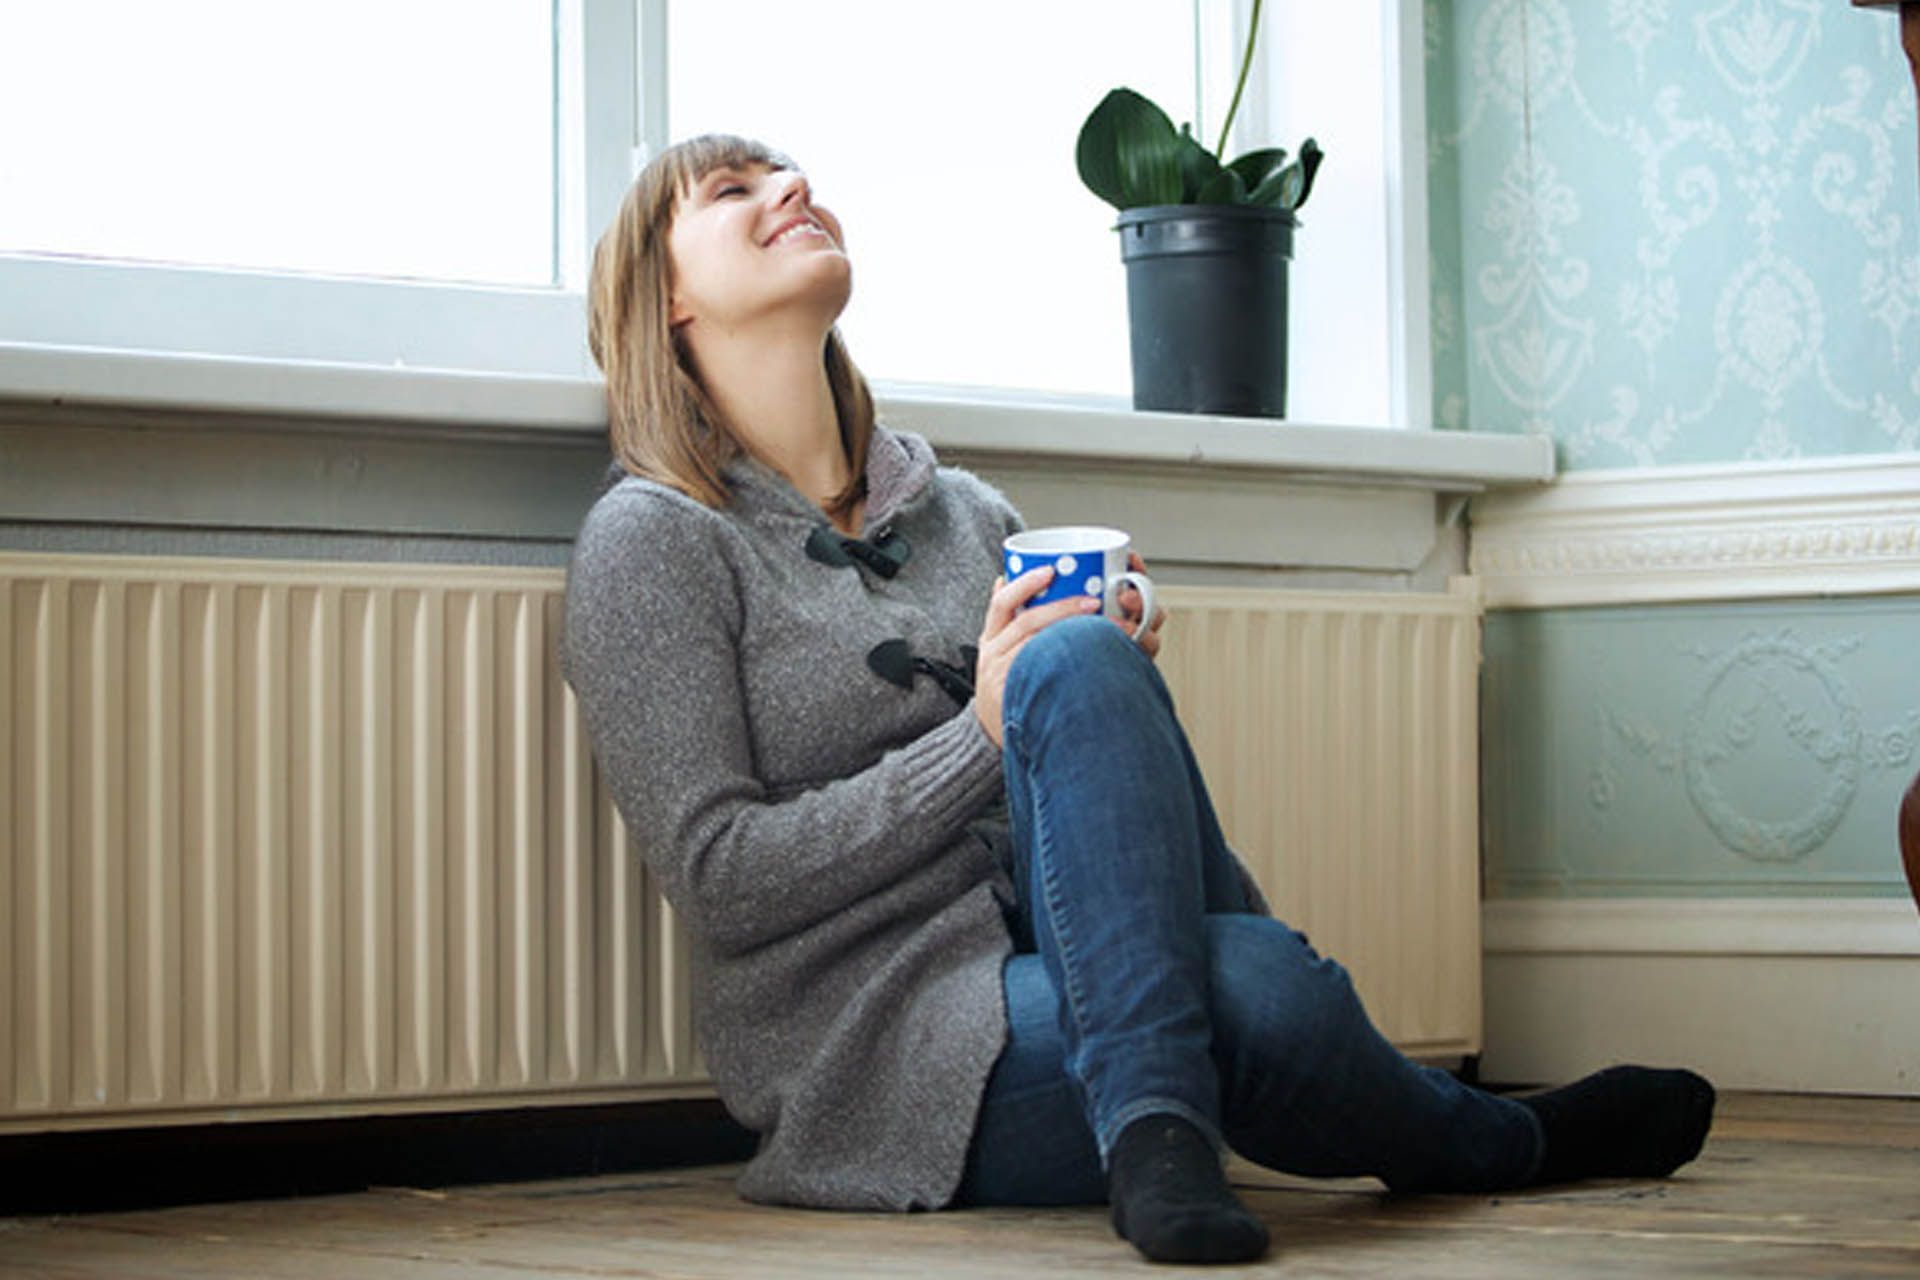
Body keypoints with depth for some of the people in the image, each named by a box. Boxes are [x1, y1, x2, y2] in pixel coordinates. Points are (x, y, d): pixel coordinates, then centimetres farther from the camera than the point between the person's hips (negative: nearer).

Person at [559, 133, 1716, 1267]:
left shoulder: (965, 510, 17)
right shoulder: (655, 540, 0)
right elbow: (719, 879, -9)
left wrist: (1103, 675, -3)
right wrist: (980, 736, -16)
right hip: (874, 1047, -5)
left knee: (1076, 658, -24)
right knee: (1260, 995, -32)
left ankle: (1158, 1126, -28)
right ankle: (1509, 1140, -2)